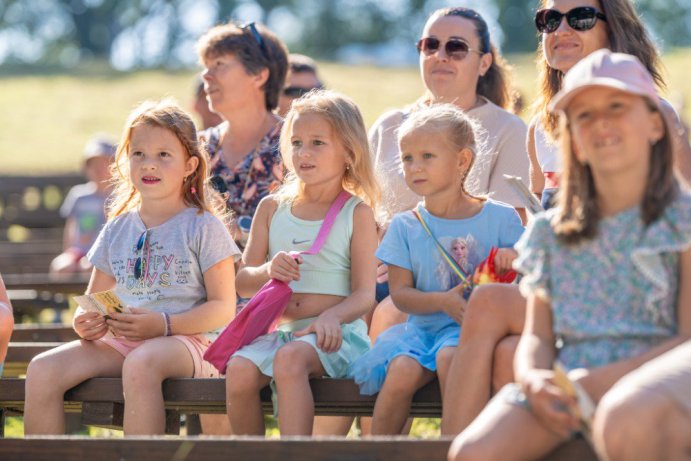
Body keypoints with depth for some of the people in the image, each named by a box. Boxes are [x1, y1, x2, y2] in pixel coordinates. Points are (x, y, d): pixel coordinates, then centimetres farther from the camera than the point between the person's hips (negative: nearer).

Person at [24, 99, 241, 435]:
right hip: (118, 341, 5)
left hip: (186, 338, -5)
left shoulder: (203, 227, 2)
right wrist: (84, 322, -3)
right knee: (42, 370, -20)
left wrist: (163, 325, -18)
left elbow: (223, 307, -4)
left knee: (141, 363, -40)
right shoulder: (118, 228, 18)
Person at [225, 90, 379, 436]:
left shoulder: (357, 213, 4)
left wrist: (333, 316, -25)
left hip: (337, 332, -4)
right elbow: (242, 283, 13)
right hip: (279, 329, 4)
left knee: (290, 358, -36)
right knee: (239, 370, -28)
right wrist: (268, 272, -11)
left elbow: (364, 295, -3)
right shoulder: (272, 209, 14)